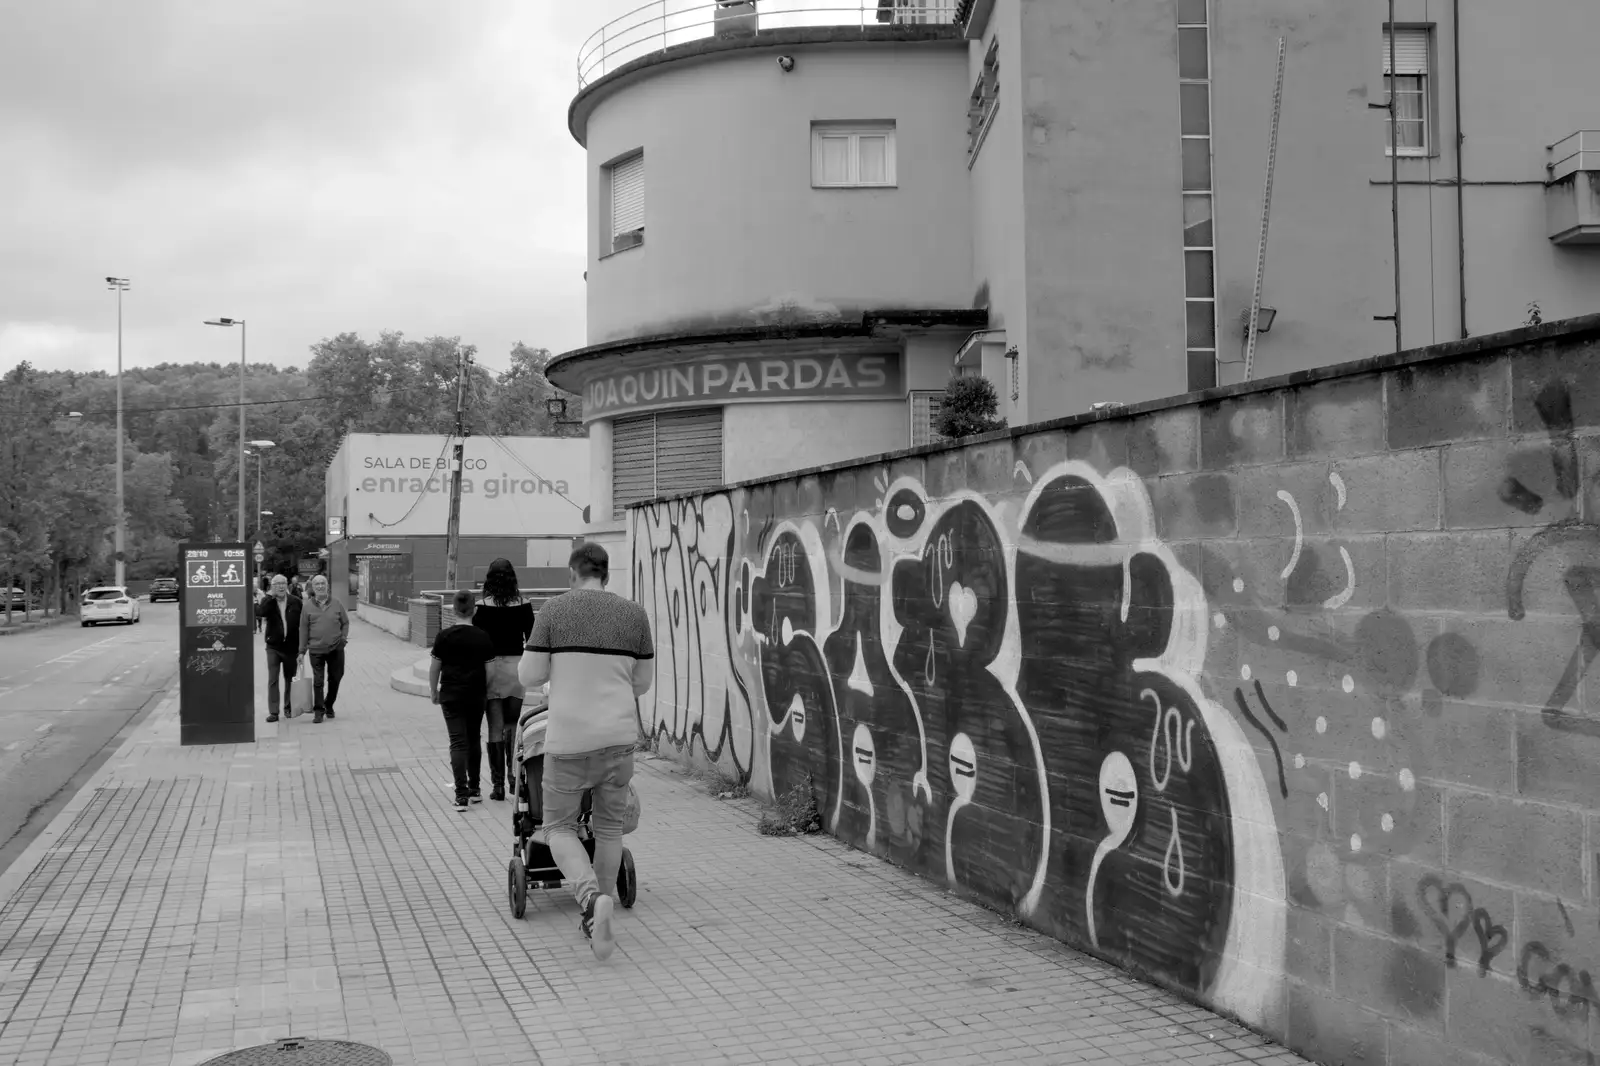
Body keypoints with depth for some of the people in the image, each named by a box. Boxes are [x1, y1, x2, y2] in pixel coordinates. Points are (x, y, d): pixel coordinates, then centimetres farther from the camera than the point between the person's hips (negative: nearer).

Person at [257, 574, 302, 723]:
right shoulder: (268, 601, -2)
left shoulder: (296, 602, 0)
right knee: (272, 680, -5)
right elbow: (261, 612, -25)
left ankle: (288, 707, 27)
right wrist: (270, 595, -21)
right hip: (273, 646, -1)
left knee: (290, 679, 13)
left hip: (291, 647, 1)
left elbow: (302, 624, 3)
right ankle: (273, 711, -4)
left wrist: (302, 646, -1)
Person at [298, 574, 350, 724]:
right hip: (316, 650, -2)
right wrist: (302, 650, 0)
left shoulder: (336, 604, 3)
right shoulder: (308, 606, 0)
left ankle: (329, 705, 30)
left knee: (335, 678, 11)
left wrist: (343, 637, -2)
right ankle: (318, 710, 5)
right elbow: (304, 629, 2)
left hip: (336, 648, 2)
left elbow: (345, 622, 13)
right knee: (318, 681, -2)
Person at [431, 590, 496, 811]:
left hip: (451, 696, -2)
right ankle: (474, 789, 25)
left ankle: (461, 794, -11)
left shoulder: (444, 636, -7)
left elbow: (435, 667, -3)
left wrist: (434, 691, 10)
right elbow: (489, 669, -2)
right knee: (474, 740, 17)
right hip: (475, 696, 2)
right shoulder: (483, 637, -4)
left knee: (458, 742, -2)